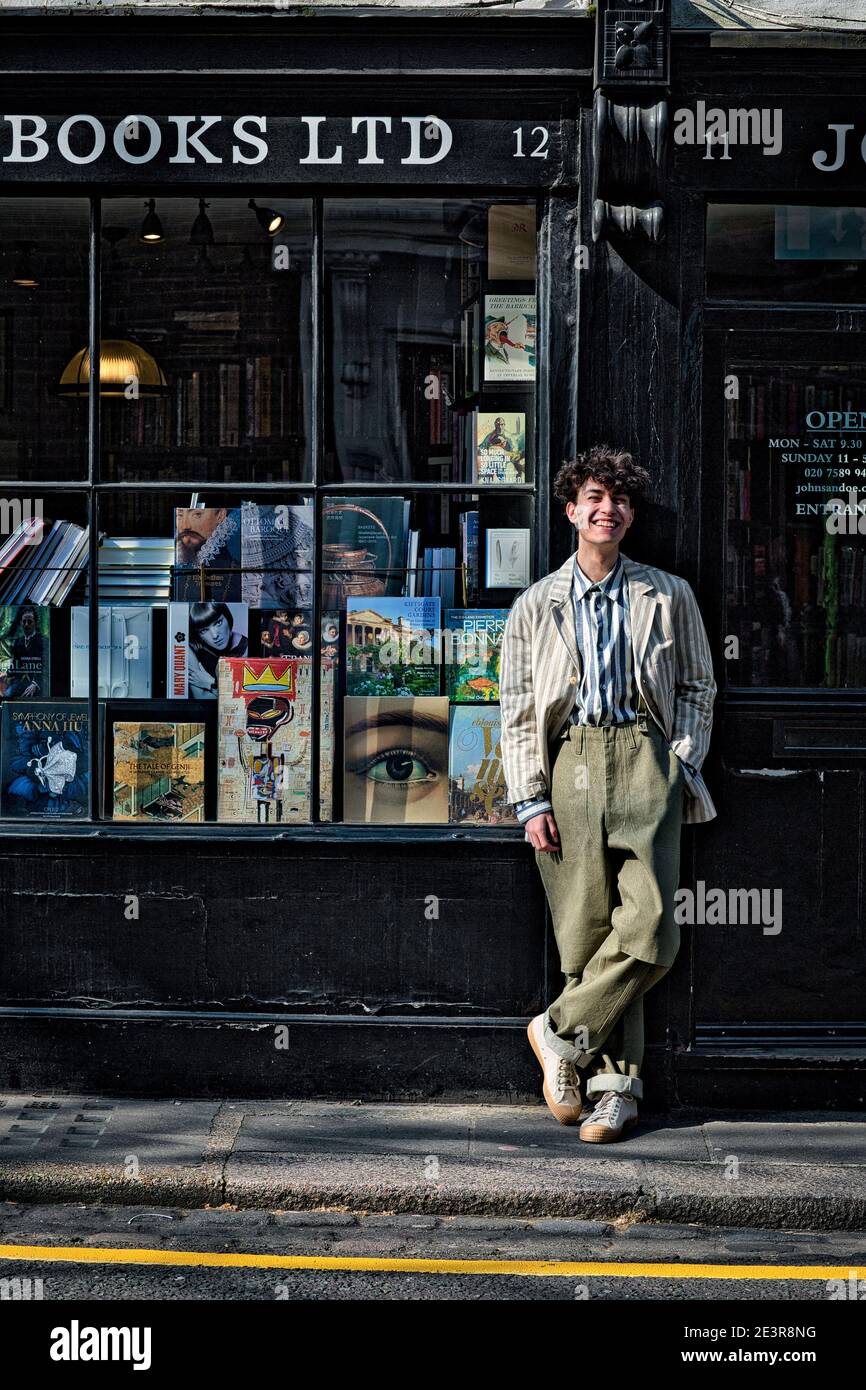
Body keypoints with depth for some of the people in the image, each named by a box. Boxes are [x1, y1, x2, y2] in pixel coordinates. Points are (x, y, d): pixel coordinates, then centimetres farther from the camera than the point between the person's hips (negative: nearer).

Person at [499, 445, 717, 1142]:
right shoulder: (535, 606, 13)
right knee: (587, 928, -3)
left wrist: (681, 762, 1)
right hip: (570, 761, 0)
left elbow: (697, 686, 16)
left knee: (649, 928, -14)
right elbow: (519, 712, 10)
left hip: (645, 761, 0)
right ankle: (615, 1082, 6)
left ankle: (563, 1032, 4)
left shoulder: (669, 596, 14)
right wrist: (531, 800, 0)